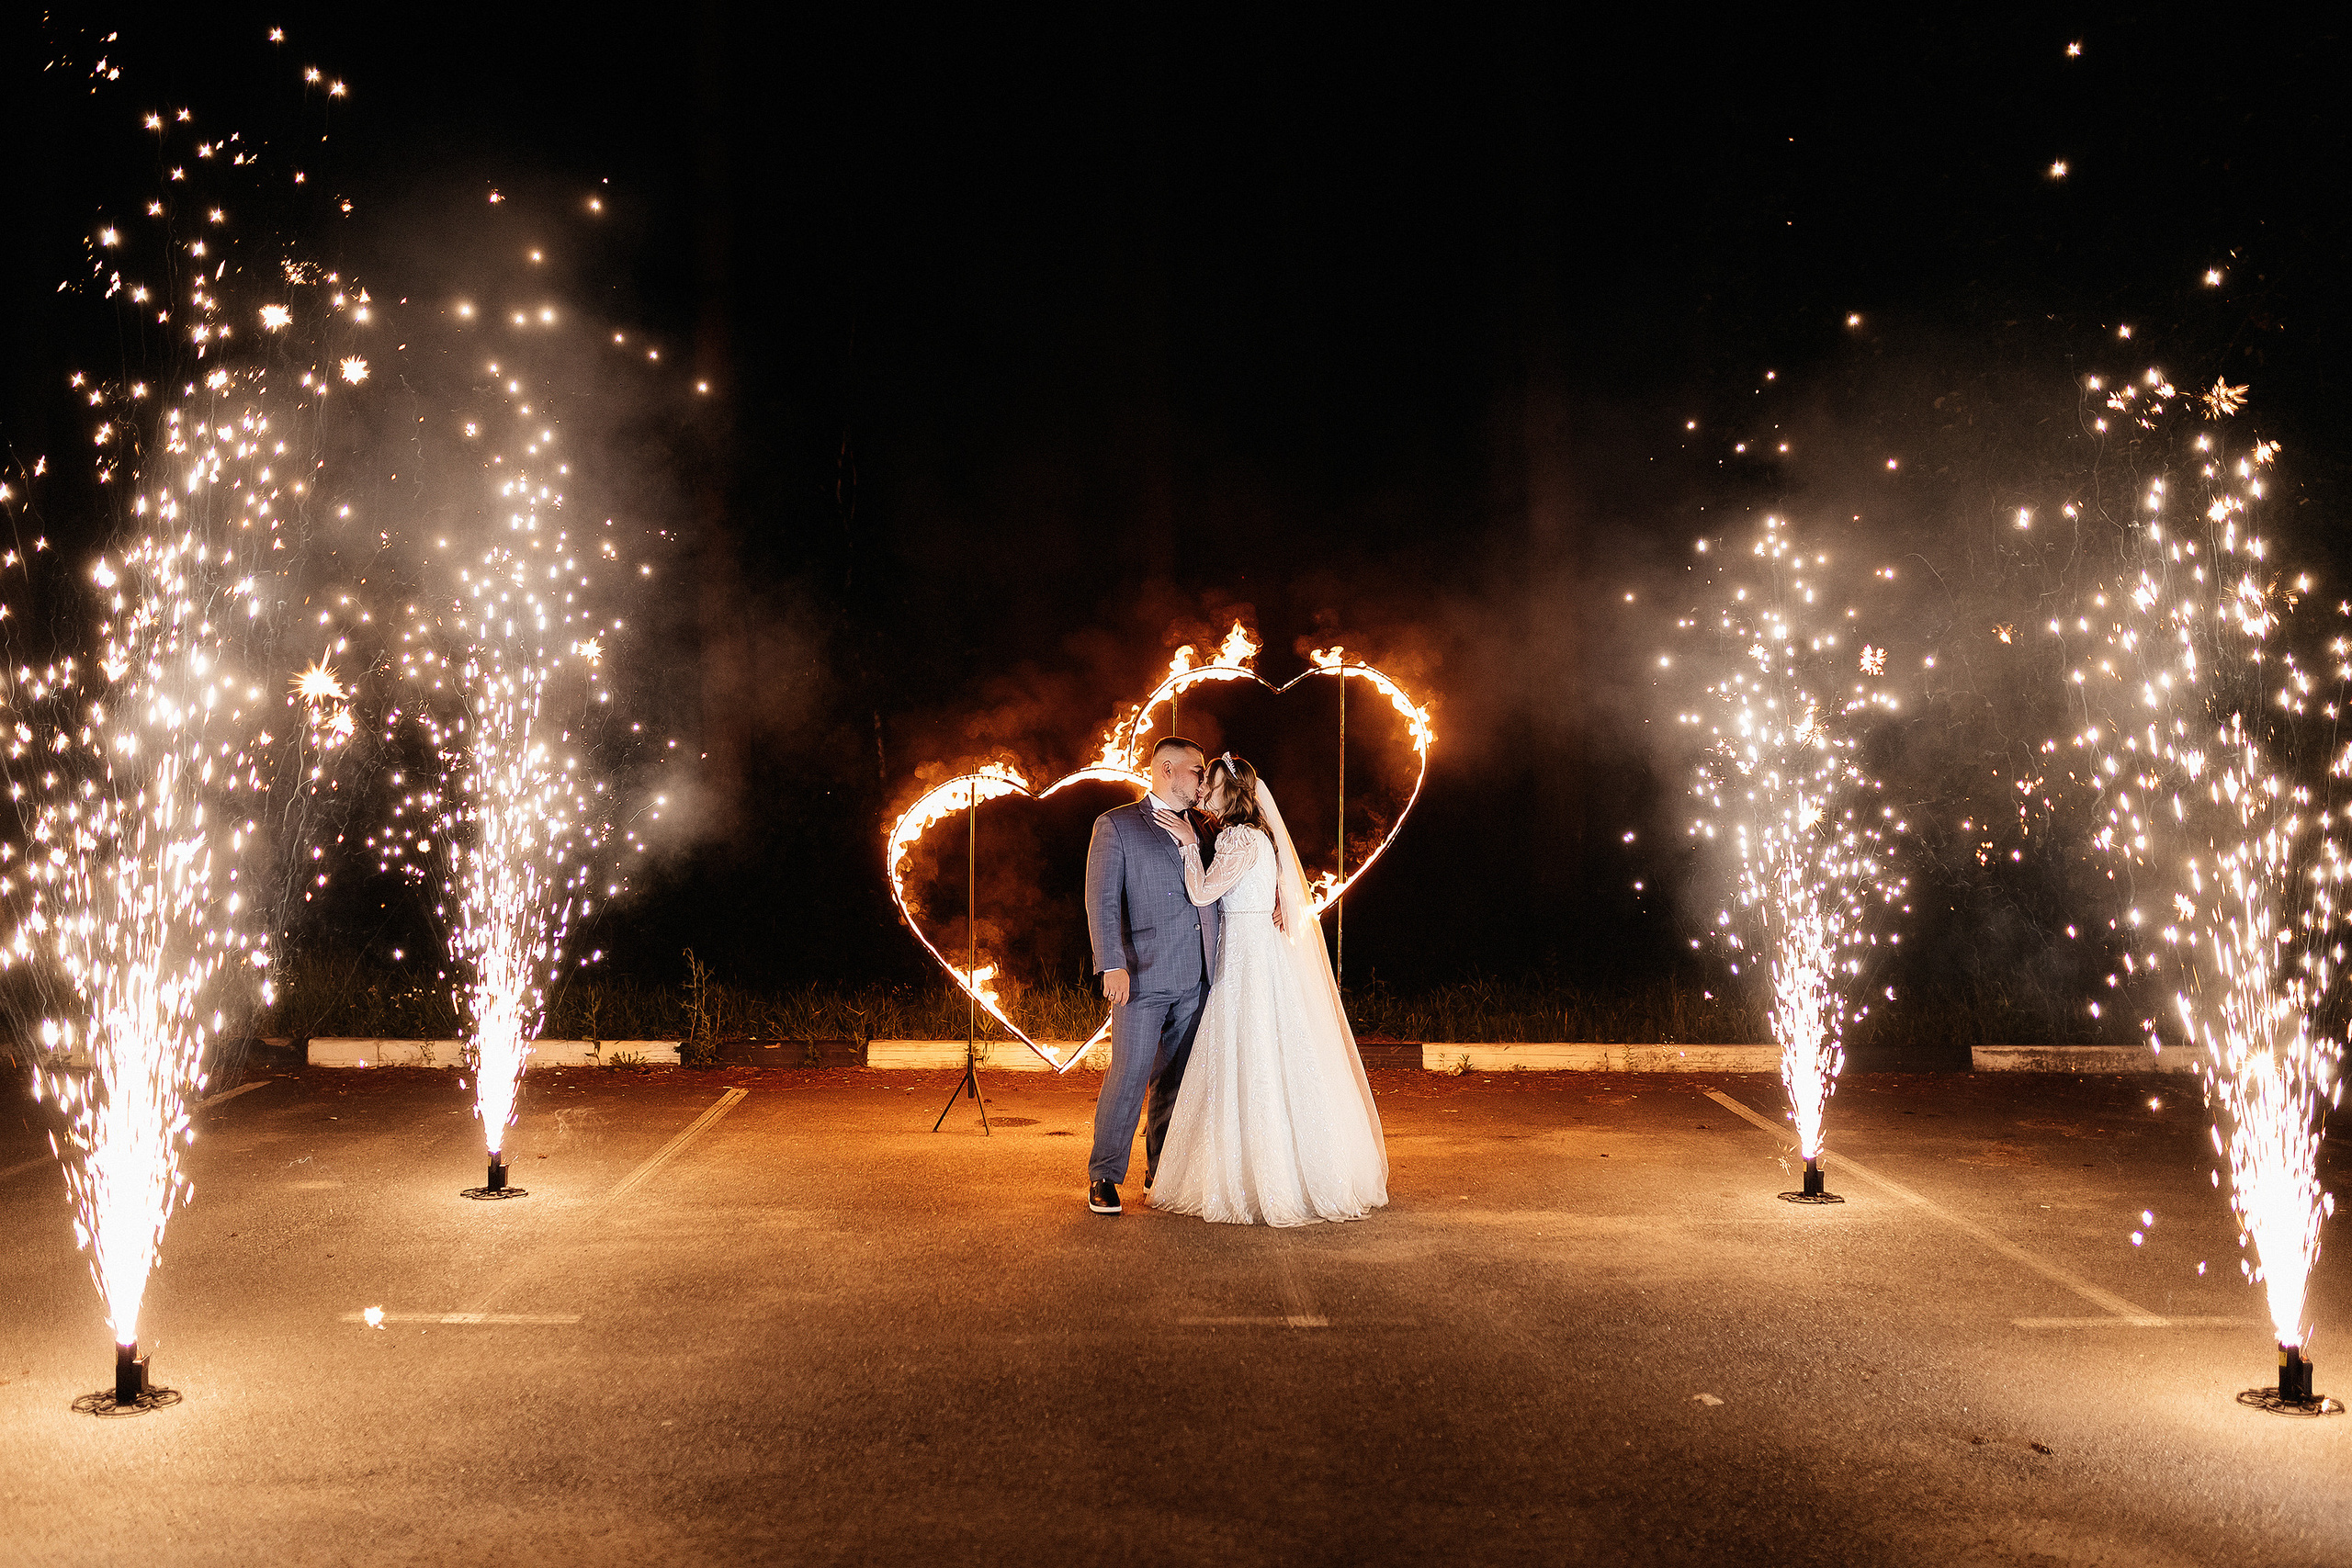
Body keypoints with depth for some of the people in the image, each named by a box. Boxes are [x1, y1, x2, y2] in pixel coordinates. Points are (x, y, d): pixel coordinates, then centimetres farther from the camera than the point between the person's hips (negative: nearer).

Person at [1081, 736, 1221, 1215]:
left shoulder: (1203, 829, 16)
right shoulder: (1116, 826, 0)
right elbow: (1102, 901, -7)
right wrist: (1113, 965, -18)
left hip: (1195, 979, 5)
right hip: (1144, 977, -5)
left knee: (1176, 1078, 10)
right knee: (1129, 1075, -6)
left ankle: (1163, 1171, 22)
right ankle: (1104, 1176, 6)